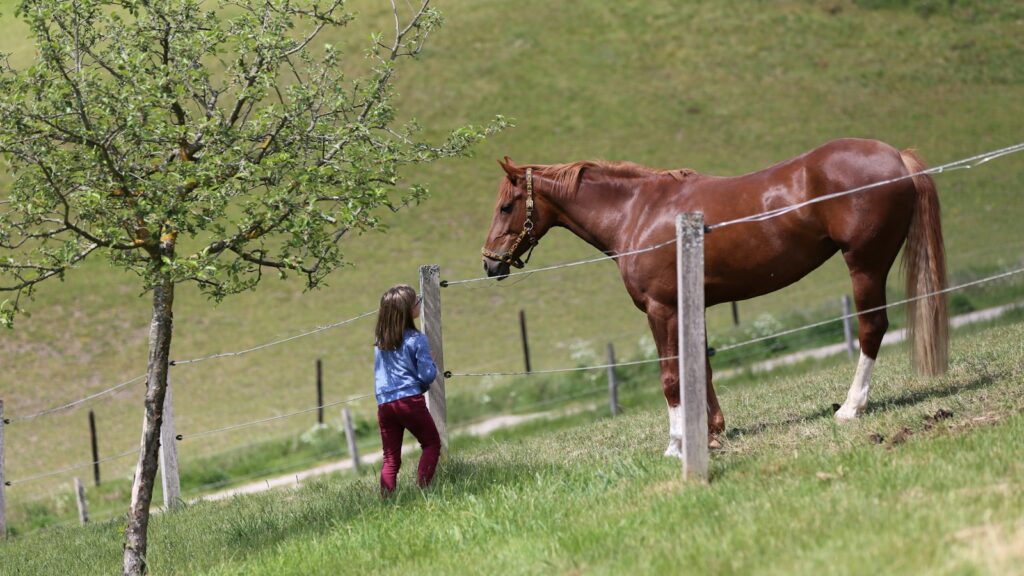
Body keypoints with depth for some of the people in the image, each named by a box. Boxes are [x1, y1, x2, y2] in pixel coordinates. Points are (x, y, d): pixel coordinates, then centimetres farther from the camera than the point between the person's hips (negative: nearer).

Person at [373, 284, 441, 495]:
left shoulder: (379, 341, 10)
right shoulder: (416, 339, -8)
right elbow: (427, 375, -9)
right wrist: (433, 365, 12)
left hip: (384, 404, 5)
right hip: (410, 400, -5)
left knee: (390, 458, 9)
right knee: (432, 444, 11)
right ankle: (421, 489, -5)